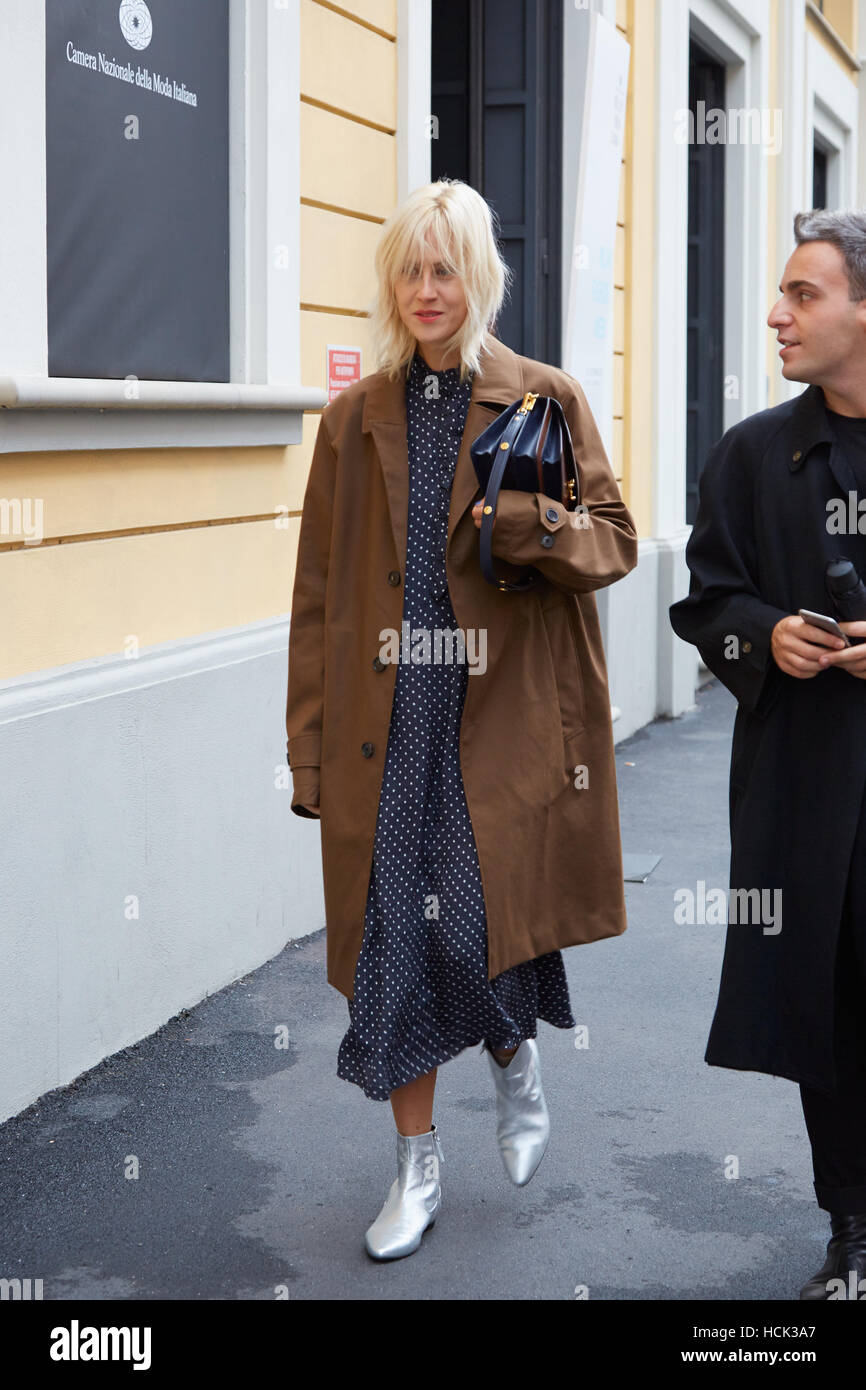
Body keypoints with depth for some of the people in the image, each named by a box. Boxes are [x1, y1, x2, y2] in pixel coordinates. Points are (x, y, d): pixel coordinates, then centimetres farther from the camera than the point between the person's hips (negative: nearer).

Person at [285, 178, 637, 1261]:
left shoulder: (546, 400, 4)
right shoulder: (355, 419, 10)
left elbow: (615, 542, 4)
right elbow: (318, 595, 8)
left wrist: (537, 528, -19)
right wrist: (311, 750, 3)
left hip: (505, 719, -2)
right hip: (388, 723, 2)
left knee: (478, 921, -7)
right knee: (393, 936, 3)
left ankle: (517, 1062, 30)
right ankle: (417, 1170, 20)